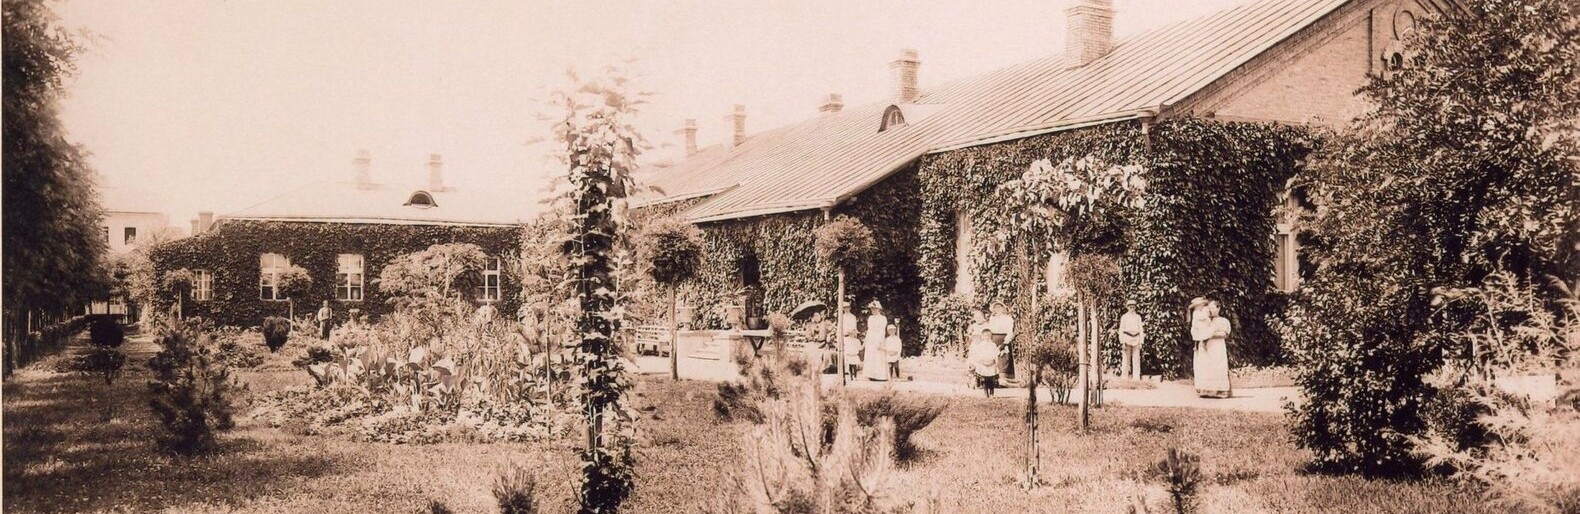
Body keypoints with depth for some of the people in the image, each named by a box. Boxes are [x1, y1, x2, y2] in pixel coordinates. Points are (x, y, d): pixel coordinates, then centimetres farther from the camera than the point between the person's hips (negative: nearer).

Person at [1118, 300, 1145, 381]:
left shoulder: (1138, 317, 9)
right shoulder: (1124, 317, 1)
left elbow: (1140, 330, 10)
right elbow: (1121, 330, -2)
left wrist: (1141, 342, 3)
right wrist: (1123, 343, -9)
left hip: (1136, 339, 3)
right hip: (1127, 339, -3)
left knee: (1136, 359, 0)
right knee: (1126, 359, -2)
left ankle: (1136, 378, 2)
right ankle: (1124, 378, 3)